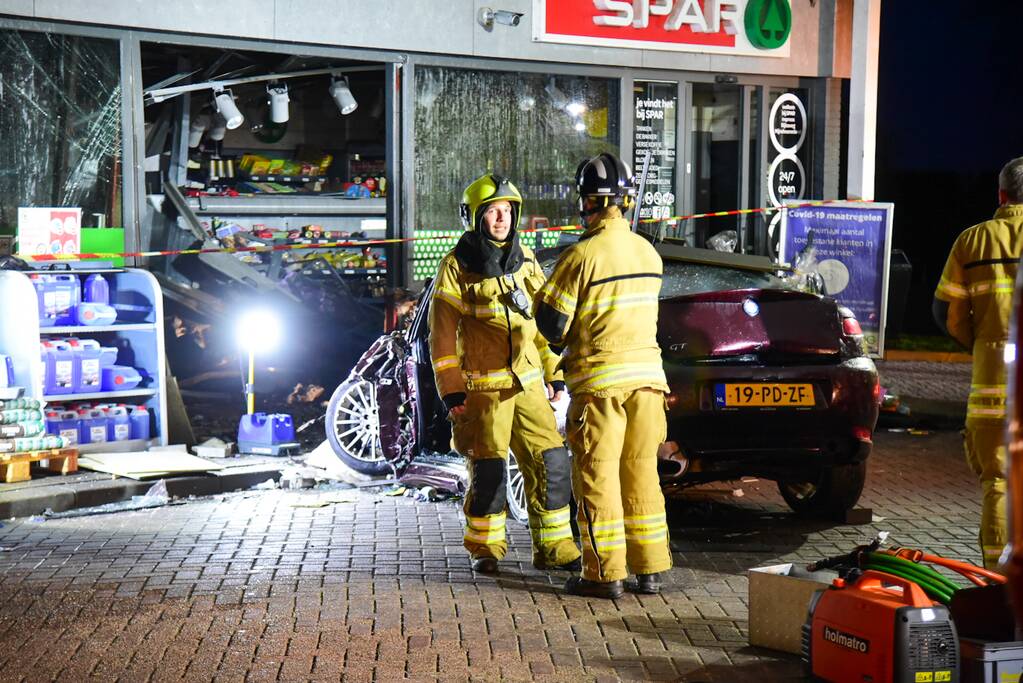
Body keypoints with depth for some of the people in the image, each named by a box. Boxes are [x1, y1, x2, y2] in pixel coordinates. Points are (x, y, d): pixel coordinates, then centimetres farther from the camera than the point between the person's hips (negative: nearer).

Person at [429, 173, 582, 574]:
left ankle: (553, 547, 13)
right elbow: (442, 334, -4)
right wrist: (451, 391, -9)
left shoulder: (525, 260, 12)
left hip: (528, 383, 5)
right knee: (488, 470, -3)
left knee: (552, 462, 1)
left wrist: (554, 375, 15)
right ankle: (484, 548, 16)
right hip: (483, 386, -5)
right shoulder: (458, 266, -3)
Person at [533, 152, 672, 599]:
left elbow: (551, 323, -11)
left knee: (597, 477, 1)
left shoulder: (582, 255, -13)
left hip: (600, 381, -6)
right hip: (646, 374, 6)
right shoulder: (648, 253, 8)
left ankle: (605, 573, 4)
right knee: (641, 473, 12)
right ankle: (650, 569, 17)